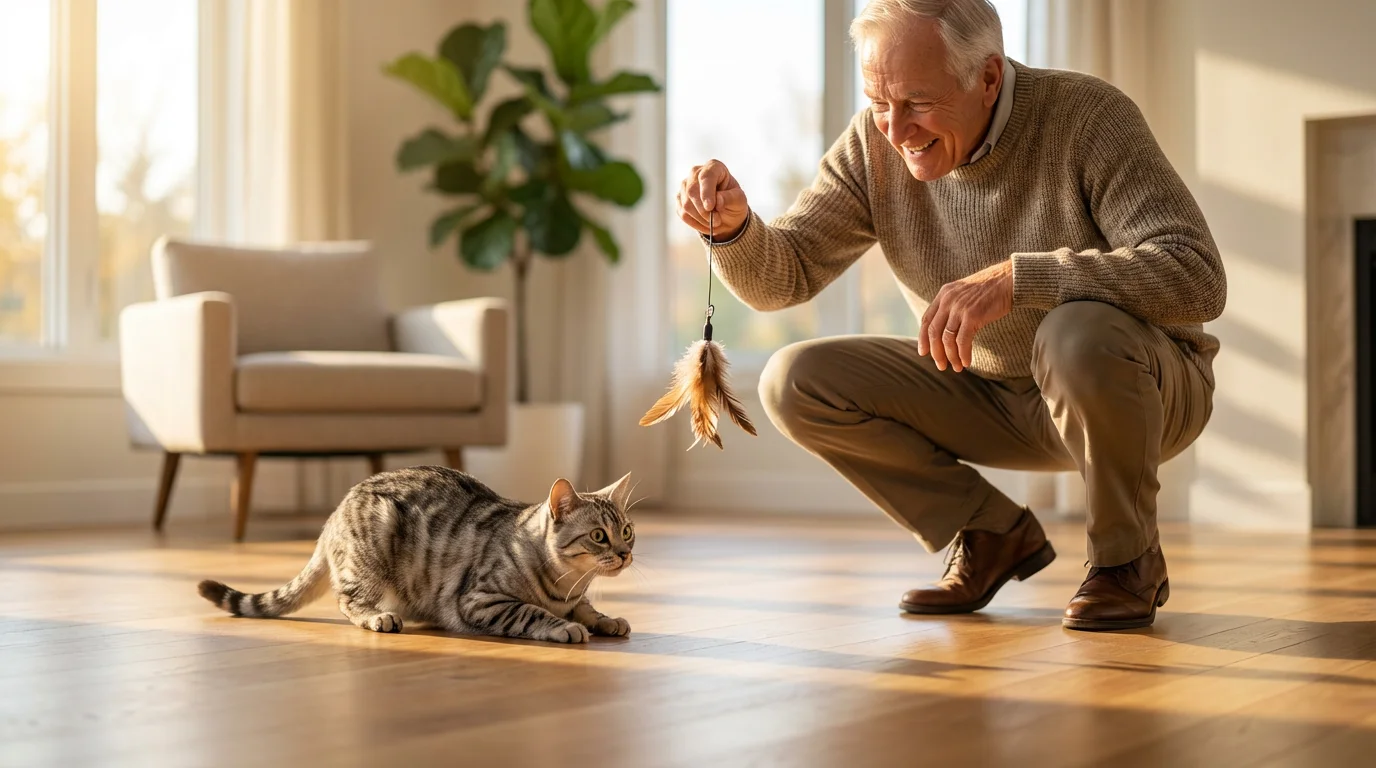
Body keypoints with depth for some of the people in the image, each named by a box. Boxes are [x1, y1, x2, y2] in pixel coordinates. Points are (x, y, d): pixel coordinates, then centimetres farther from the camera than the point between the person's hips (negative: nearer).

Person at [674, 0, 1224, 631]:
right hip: (990, 394, 5)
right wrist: (734, 225, -28)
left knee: (1079, 338, -39)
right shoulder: (876, 143, -8)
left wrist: (1015, 278, -41)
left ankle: (1128, 560, -11)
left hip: (1143, 387, -5)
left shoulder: (1088, 117, -22)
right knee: (794, 383, -10)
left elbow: (1197, 278, -33)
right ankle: (993, 536, 5)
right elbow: (780, 278, -5)